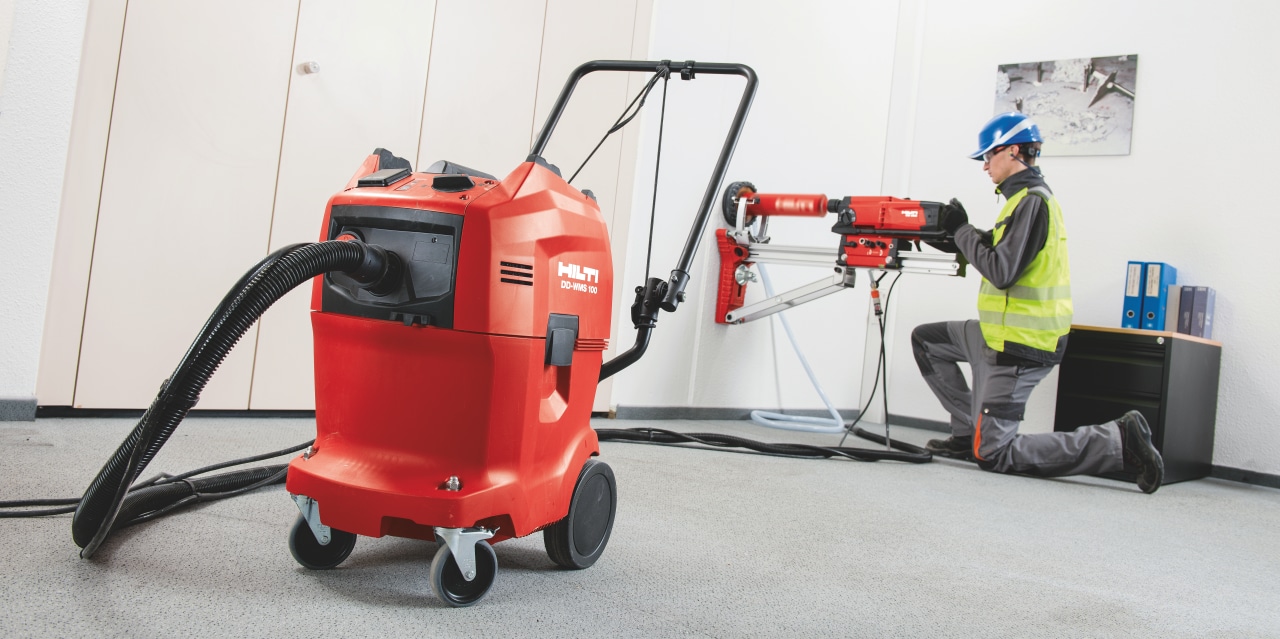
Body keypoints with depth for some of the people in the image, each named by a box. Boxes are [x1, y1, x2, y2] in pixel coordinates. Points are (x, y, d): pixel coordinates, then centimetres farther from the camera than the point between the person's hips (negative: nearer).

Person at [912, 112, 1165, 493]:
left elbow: (1001, 271, -25)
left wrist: (962, 230, -14)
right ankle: (968, 433, 18)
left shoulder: (1031, 201, -18)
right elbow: (1002, 256, 17)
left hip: (1019, 348, -10)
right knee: (925, 340, 20)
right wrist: (956, 240, 7)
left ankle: (1118, 441, -7)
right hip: (1002, 333, 10)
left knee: (992, 454, -7)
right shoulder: (1029, 197, 14)